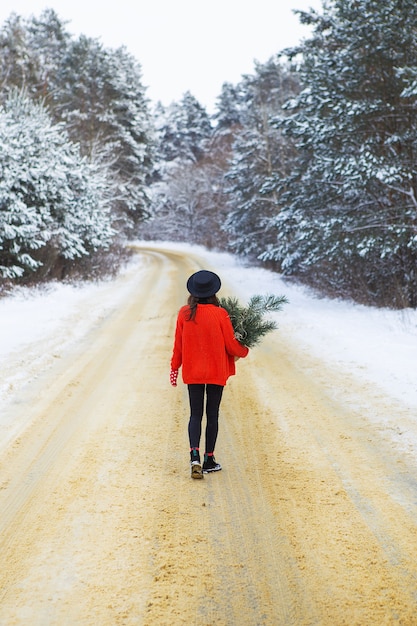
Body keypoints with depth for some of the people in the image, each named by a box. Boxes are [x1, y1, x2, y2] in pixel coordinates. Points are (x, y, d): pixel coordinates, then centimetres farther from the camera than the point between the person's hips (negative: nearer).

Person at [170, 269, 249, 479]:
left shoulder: (184, 313, -6)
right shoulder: (220, 314, -12)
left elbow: (178, 344, 1)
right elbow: (231, 345, -6)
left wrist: (174, 368, 13)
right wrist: (244, 351, 15)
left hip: (192, 372, 2)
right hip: (216, 372, -2)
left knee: (195, 415, 8)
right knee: (212, 415, 9)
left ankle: (195, 455, -11)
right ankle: (209, 460, 15)